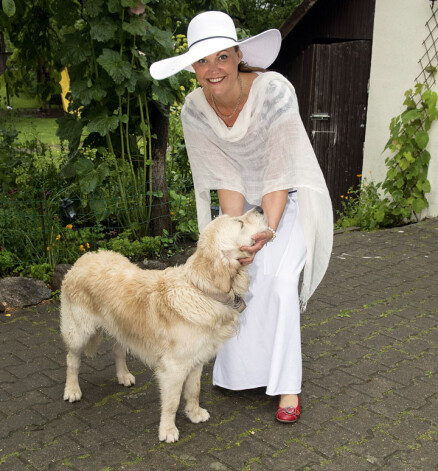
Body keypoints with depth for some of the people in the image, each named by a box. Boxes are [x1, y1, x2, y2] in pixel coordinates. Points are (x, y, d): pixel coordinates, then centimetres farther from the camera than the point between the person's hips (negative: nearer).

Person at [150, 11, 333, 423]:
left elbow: (278, 175, -26)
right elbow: (226, 179, -14)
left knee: (277, 279, -21)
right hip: (243, 201, 4)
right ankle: (243, 369, 21)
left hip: (290, 198, -4)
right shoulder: (194, 110, -15)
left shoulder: (274, 90, -28)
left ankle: (286, 385, -7)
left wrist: (267, 230, -33)